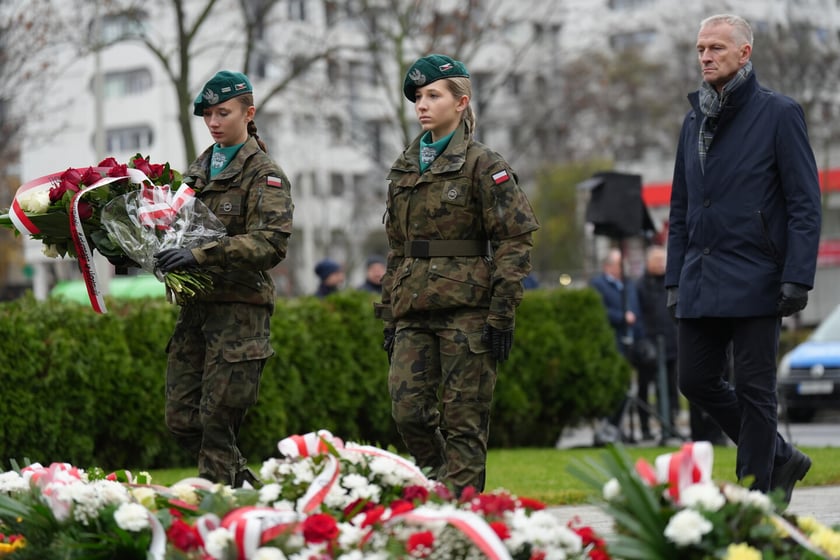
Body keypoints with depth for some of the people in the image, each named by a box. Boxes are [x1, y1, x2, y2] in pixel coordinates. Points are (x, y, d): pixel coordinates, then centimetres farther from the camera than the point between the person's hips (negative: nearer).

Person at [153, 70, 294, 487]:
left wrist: (202, 255, -26)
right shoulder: (197, 171, 19)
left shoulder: (264, 174, -3)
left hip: (240, 310, -7)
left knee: (218, 417, -8)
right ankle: (244, 485, 21)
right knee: (181, 418, 6)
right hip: (195, 306, 7)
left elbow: (271, 242, -17)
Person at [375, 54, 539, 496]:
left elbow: (515, 240, -6)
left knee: (464, 419, -3)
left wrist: (502, 314, -12)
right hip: (414, 310, 6)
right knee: (407, 409, -2)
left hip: (467, 309, -6)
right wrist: (389, 313, 17)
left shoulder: (483, 165, -3)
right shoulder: (404, 168, 16)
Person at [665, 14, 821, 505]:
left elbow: (805, 203, -7)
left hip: (755, 280, -7)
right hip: (701, 281, 7)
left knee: (754, 390, -2)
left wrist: (797, 277, -15)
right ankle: (781, 458, 24)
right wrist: (675, 278, 14)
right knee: (697, 381, 7)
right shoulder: (696, 121, 16)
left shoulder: (779, 113, -3)